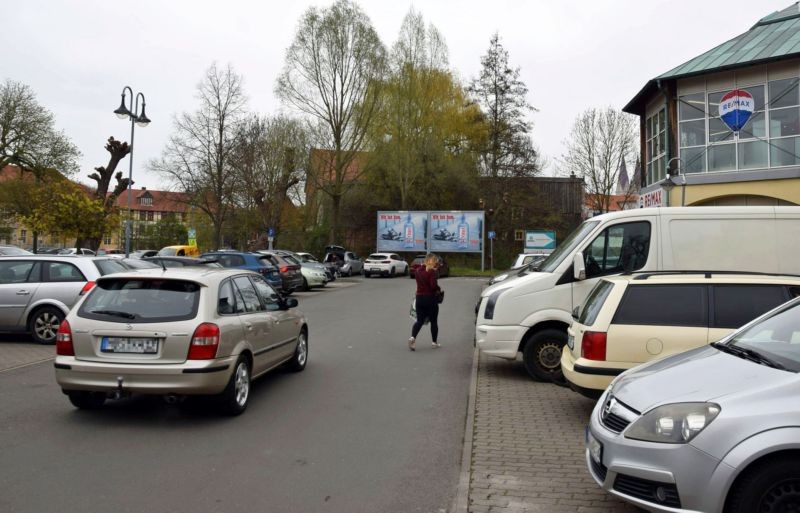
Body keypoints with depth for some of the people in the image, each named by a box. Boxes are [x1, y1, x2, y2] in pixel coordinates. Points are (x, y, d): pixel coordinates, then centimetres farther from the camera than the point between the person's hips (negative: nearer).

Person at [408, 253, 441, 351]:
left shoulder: (418, 271, 6)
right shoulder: (432, 272, -14)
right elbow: (434, 285, -23)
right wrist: (438, 289, -4)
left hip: (419, 298, 5)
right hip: (430, 298, -5)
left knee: (419, 321, 6)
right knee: (433, 321, 12)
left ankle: (413, 337, -18)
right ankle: (434, 342, 20)